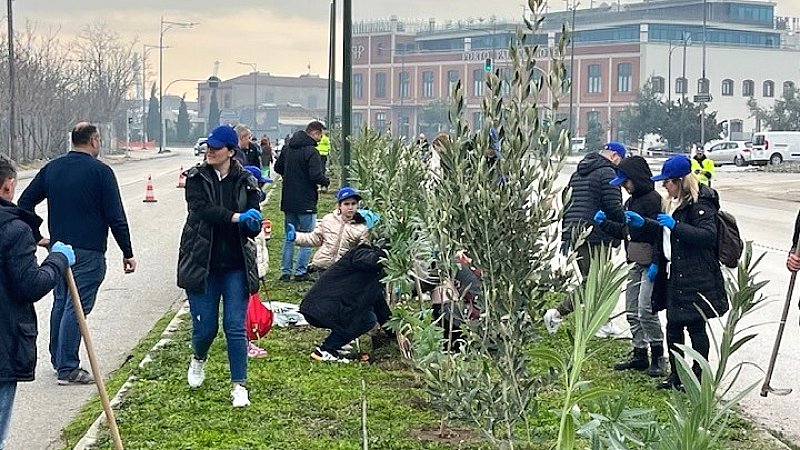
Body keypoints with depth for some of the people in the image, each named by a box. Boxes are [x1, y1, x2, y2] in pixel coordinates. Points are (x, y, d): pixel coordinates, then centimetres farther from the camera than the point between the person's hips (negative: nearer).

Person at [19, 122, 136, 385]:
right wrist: (127, 253, -4)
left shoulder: (51, 168, 8)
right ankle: (67, 368, -6)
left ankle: (58, 359, 29)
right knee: (77, 307, -6)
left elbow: (25, 202, 10)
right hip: (88, 251, -7)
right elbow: (116, 217, -11)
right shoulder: (100, 171, -10)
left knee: (60, 302, 18)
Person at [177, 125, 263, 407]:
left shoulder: (246, 182, 3)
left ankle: (239, 386, 8)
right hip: (202, 264, 0)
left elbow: (254, 226, 0)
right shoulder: (196, 178, 1)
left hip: (236, 265, 0)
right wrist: (235, 217, -29)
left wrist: (253, 223, -24)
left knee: (235, 328, -3)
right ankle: (198, 360, 38)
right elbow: (202, 208, -17)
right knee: (205, 328, 4)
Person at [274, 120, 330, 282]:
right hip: (305, 202, -7)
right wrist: (326, 181, -6)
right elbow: (316, 176, -25)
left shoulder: (288, 148, 7)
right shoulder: (311, 152, -17)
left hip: (288, 201, 7)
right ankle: (301, 271, 1)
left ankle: (285, 272, 14)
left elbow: (278, 168, 17)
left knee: (289, 237, 15)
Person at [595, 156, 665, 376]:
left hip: (650, 263, -10)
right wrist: (604, 223, 17)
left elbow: (660, 230, -22)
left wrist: (643, 223, -35)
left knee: (646, 310, -14)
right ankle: (639, 354, 20)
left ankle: (657, 355, -4)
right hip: (636, 263, 10)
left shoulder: (653, 199, -12)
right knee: (632, 311, 12)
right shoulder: (631, 201, 18)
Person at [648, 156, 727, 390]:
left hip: (696, 280, -10)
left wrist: (675, 225, -27)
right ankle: (676, 375, 23)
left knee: (695, 327, -2)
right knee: (673, 325, 13)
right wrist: (656, 263, 21)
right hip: (674, 276, 10)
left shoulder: (700, 205, -15)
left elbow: (708, 235, -26)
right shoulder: (674, 203, 16)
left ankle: (698, 375, 7)